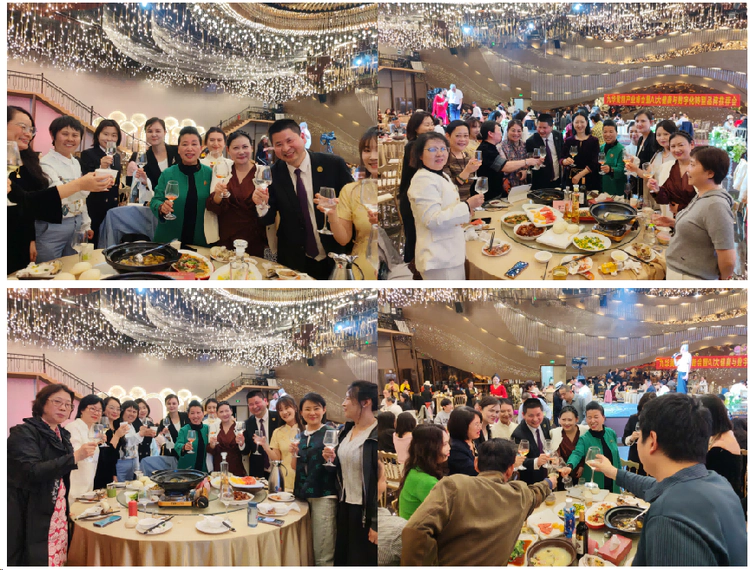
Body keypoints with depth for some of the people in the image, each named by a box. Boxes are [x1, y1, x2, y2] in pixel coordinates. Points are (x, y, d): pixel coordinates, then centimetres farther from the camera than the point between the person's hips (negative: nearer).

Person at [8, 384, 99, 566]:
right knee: (37, 561, -5)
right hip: (31, 517, -7)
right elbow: (32, 471, -24)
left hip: (58, 513, 7)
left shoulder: (62, 434, 12)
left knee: (57, 561, 5)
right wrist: (75, 457, -29)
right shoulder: (24, 432, -11)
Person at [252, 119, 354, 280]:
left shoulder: (333, 164, -11)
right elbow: (268, 219, -3)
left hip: (335, 258, -1)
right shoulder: (273, 174, -5)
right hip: (294, 261, 1)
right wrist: (262, 205, -25)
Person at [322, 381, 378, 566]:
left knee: (363, 560, 6)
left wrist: (376, 523, -19)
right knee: (343, 558, 16)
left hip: (366, 512, -8)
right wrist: (332, 460, -2)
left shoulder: (377, 436, -19)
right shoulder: (347, 430, 8)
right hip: (345, 507, 8)